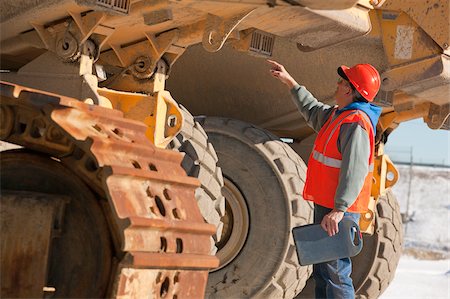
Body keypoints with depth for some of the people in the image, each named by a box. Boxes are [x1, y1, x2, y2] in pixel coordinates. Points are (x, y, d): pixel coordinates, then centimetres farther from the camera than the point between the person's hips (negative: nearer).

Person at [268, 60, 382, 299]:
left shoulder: (355, 124, -19)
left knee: (335, 271, -11)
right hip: (326, 206, 11)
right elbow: (313, 111, 36)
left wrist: (339, 209, -31)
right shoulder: (338, 115, 14)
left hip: (338, 211, -11)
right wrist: (290, 82, 38)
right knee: (321, 270, 18)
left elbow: (354, 171, -27)